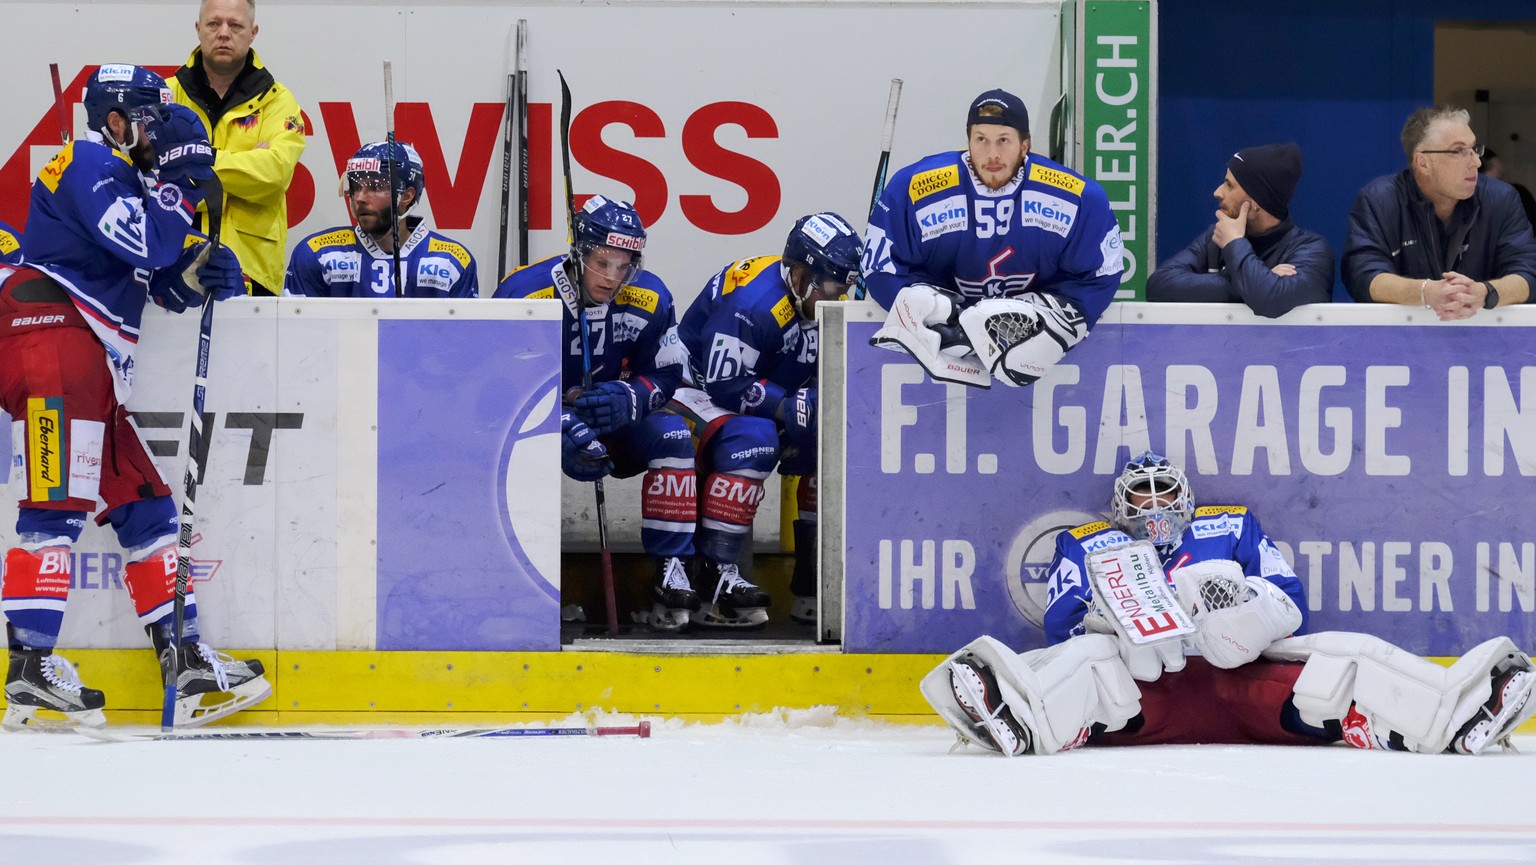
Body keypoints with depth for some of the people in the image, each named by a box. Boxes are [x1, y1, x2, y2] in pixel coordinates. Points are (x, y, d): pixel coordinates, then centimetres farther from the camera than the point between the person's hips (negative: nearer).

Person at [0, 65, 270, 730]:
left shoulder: (126, 179, 26)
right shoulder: (88, 164, -5)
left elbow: (161, 280, 23)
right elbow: (146, 245, -19)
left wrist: (202, 273, 2)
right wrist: (177, 175, -8)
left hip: (95, 367, 11)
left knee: (142, 502, 11)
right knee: (58, 506, -16)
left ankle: (185, 662, 14)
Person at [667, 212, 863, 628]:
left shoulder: (828, 303, 0)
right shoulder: (752, 299, -28)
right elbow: (725, 384, -31)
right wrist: (790, 407, -34)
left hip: (770, 403, 9)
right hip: (699, 389, -9)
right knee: (753, 439, -35)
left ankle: (815, 579, 0)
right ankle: (715, 571, -35)